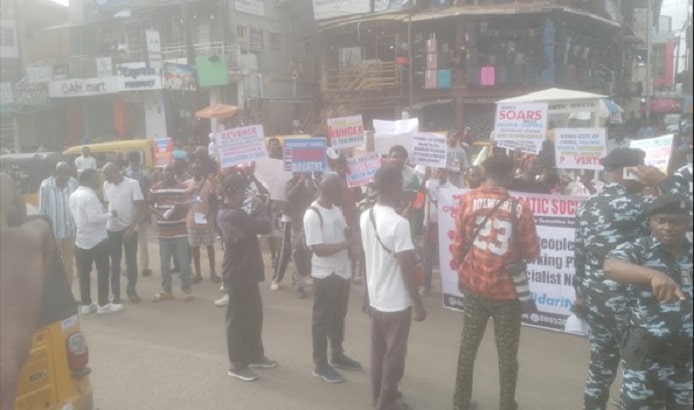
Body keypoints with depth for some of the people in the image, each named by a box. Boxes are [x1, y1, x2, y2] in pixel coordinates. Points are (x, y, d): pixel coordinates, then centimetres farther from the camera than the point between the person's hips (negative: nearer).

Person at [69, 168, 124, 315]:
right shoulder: (90, 196, -19)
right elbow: (95, 218, -25)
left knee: (84, 273, 9)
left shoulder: (73, 196, 9)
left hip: (81, 239, 8)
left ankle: (86, 304, 15)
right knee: (102, 272, 2)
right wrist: (110, 214, -11)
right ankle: (103, 304, 7)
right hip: (97, 240, -8)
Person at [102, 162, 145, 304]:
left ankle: (131, 290, 19)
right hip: (112, 228, 3)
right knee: (114, 262, 9)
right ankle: (115, 292, 19)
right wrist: (105, 219, 2)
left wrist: (131, 227, -16)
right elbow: (106, 204, 13)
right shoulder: (106, 185, 4)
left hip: (129, 228, -3)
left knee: (131, 261, 5)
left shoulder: (132, 184, -9)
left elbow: (139, 206, -11)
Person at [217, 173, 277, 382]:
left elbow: (250, 224, 15)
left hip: (244, 272, 10)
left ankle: (255, 355, 32)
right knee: (238, 319, 1)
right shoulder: (234, 215, -25)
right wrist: (260, 207, -9)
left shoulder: (226, 213, 9)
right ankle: (238, 365, 13)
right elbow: (264, 226, -25)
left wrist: (255, 210, 0)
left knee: (254, 315, 19)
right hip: (239, 274, -10)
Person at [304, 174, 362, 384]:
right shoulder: (312, 215, -19)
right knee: (323, 319, 4)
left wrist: (351, 233, -3)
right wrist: (348, 243, -23)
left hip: (342, 271, 8)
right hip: (325, 274, -8)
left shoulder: (336, 209, 7)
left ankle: (337, 355, 35)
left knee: (339, 317, 20)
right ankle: (320, 364, 16)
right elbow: (318, 248, -23)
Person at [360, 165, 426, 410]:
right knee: (394, 356, 8)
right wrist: (419, 305, -13)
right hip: (396, 302, -7)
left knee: (378, 352, 19)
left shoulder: (365, 217, 0)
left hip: (374, 297, 7)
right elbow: (406, 268, -21)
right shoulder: (399, 223, -24)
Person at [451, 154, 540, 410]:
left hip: (474, 287, 3)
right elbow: (532, 254, -6)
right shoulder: (520, 209, -12)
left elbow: (458, 246, -2)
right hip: (507, 291, -2)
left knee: (467, 348, 17)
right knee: (507, 354, 12)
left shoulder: (468, 201, -6)